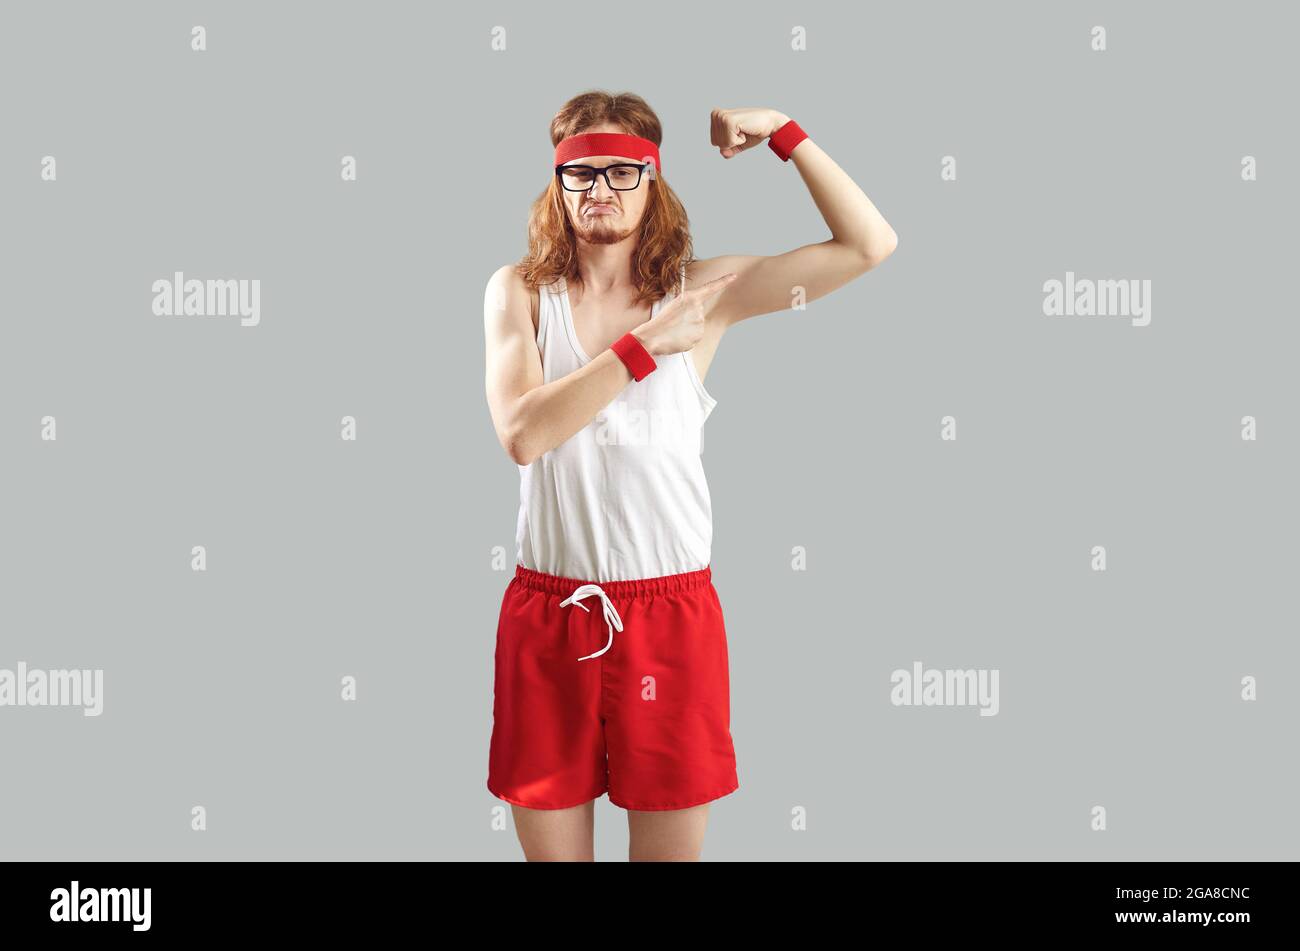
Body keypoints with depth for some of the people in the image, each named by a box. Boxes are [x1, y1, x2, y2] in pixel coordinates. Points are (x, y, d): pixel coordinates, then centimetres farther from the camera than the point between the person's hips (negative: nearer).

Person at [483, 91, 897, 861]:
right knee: (550, 847, 14)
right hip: (548, 615, 1)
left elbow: (870, 245, -3)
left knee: (671, 846, 12)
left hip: (671, 614, 0)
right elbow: (523, 434, -16)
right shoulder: (520, 290, 1)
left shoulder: (700, 291, 1)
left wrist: (783, 132, -4)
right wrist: (647, 345, -15)